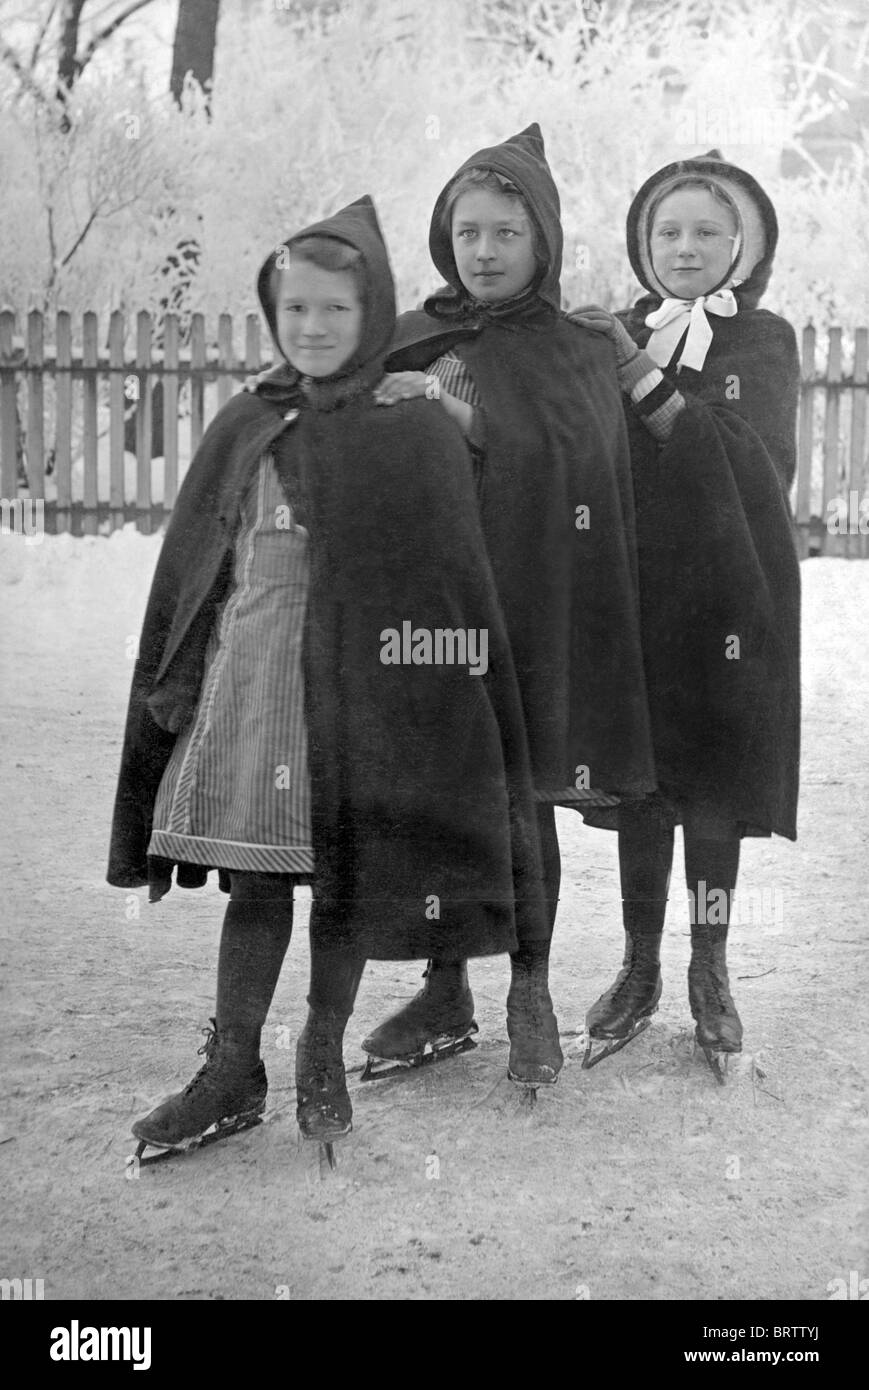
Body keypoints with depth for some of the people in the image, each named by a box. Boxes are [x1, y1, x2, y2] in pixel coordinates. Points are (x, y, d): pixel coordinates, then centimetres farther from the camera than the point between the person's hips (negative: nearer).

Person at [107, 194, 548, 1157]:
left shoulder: (415, 428, -2)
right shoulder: (245, 427, 9)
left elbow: (448, 574, -4)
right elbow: (191, 571, 11)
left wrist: (425, 676, -11)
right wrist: (176, 681, 8)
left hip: (360, 677, -3)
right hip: (251, 670, 3)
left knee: (348, 877, 7)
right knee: (253, 879, 7)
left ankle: (322, 1058, 24)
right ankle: (232, 1071, 16)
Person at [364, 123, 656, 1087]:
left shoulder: (578, 355, 4)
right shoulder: (407, 343, 11)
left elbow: (567, 458, -12)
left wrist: (456, 410, -19)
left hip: (530, 606, -2)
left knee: (524, 801, 2)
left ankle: (531, 997, 17)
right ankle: (444, 990, 22)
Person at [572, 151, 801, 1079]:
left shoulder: (763, 341, 3)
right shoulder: (612, 337, 7)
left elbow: (761, 465, -14)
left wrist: (647, 382, -22)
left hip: (727, 598, -1)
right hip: (635, 593, 1)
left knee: (715, 789, 3)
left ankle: (709, 974, 17)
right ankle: (639, 970, 19)